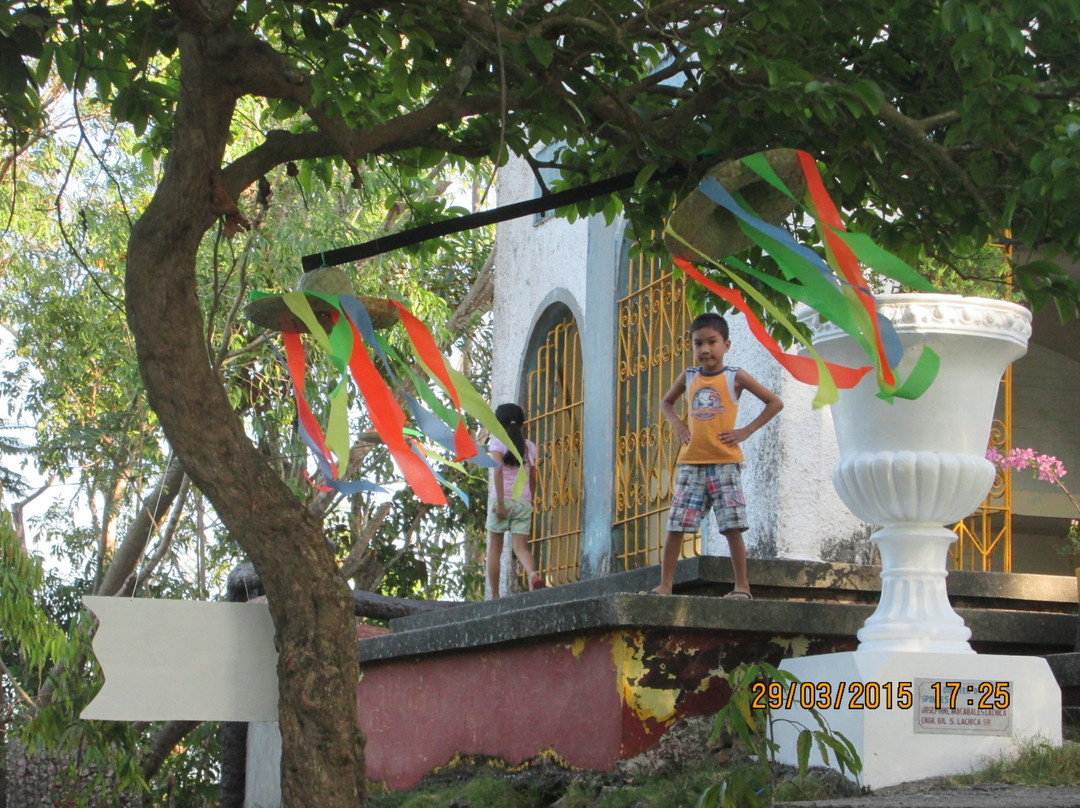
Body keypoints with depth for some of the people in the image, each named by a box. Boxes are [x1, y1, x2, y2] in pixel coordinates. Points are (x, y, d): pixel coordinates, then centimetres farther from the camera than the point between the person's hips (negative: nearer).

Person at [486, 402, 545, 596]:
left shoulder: (497, 443, -1)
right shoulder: (530, 446, 12)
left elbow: (498, 469, -14)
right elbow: (533, 478, 14)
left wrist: (500, 502, -17)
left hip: (502, 499, -3)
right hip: (523, 501, 3)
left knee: (494, 549, 7)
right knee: (521, 547, 0)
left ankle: (494, 595, 6)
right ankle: (533, 574, -32)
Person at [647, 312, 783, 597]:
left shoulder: (735, 377, 1)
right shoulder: (688, 377, 11)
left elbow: (775, 403, 4)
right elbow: (666, 403, 29)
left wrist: (746, 431, -3)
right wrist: (677, 424, 9)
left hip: (724, 463, -3)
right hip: (691, 463, 3)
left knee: (732, 527, -6)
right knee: (675, 525, -2)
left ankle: (742, 585, 0)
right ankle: (665, 585, 2)